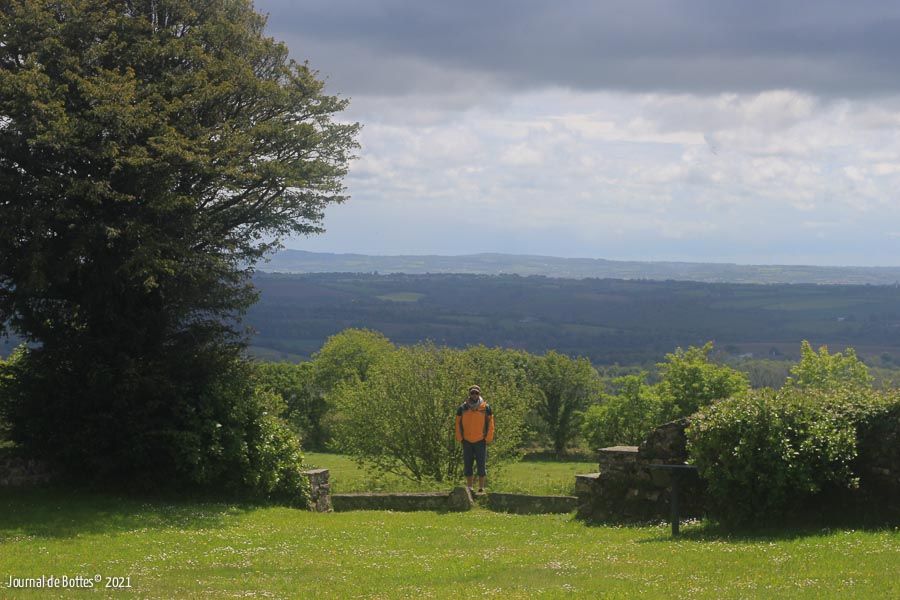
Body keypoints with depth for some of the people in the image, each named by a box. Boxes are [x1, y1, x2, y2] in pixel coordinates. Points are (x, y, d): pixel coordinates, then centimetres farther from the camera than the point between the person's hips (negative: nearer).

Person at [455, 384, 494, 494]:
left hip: (481, 441, -2)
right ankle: (469, 487, 14)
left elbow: (490, 424, 2)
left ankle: (481, 488, 6)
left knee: (482, 466, 0)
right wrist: (460, 438, 1)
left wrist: (488, 439, -3)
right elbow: (458, 424, 8)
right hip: (467, 441, 2)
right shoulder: (463, 408, 3)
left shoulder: (486, 407, -1)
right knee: (467, 465, 7)